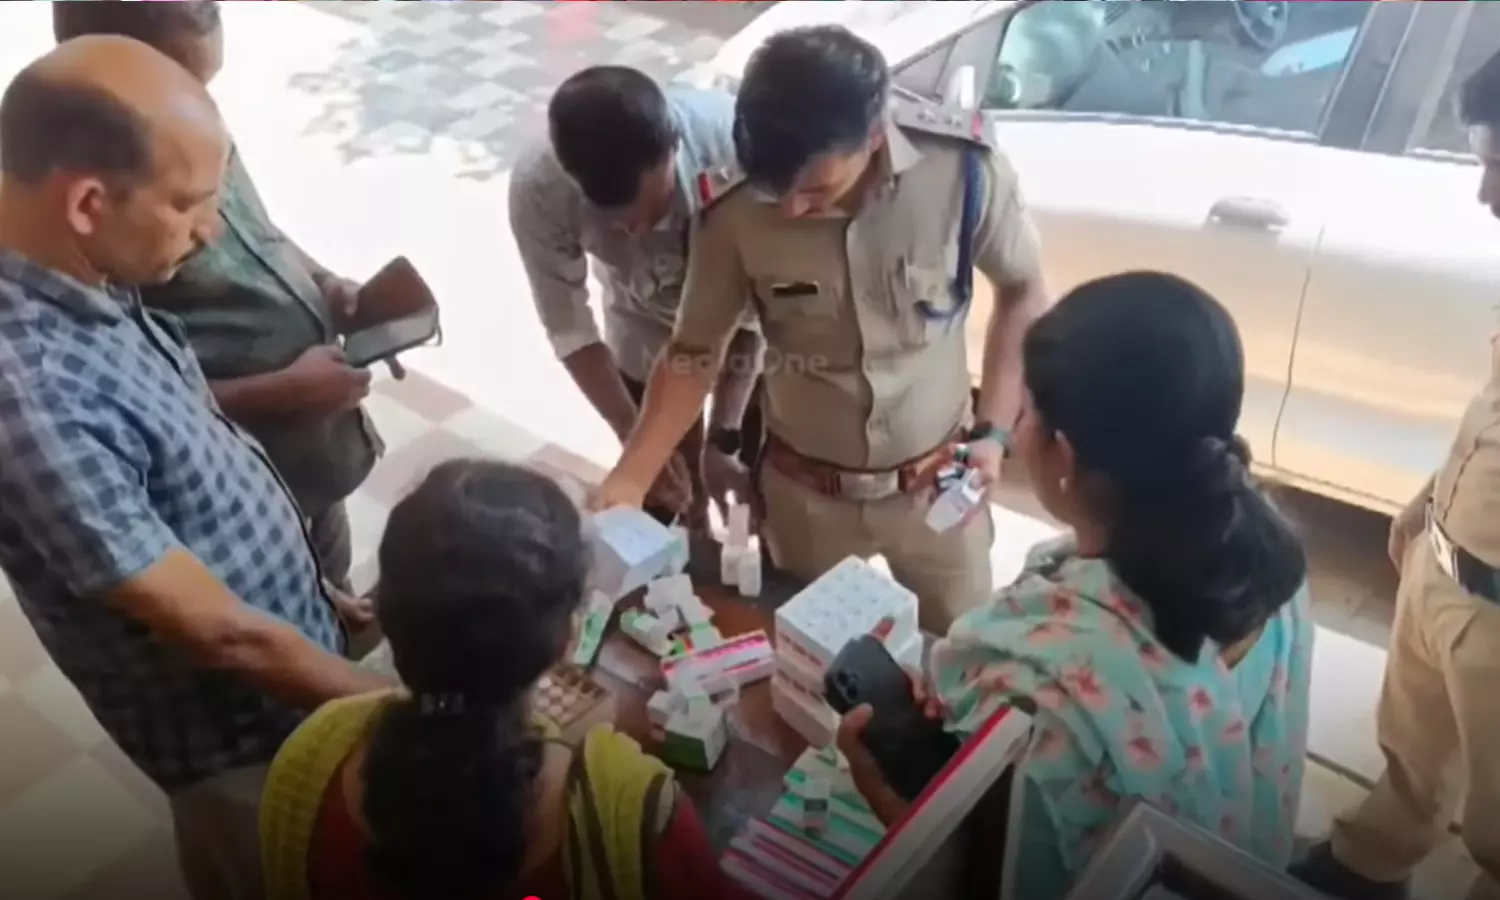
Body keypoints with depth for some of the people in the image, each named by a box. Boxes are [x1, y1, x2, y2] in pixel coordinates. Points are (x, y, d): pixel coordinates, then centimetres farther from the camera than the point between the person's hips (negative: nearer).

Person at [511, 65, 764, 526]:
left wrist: (723, 438, -31)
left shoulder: (733, 142, -40)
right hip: (648, 338, 1)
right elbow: (570, 330, -21)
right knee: (661, 499, 12)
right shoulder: (538, 190, -36)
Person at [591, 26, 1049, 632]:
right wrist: (629, 478, -18)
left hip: (936, 483, 0)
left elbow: (1022, 294, -5)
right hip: (806, 493, 0)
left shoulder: (963, 170, -23)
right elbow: (694, 353, -8)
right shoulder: (734, 212, -23)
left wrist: (993, 431, -12)